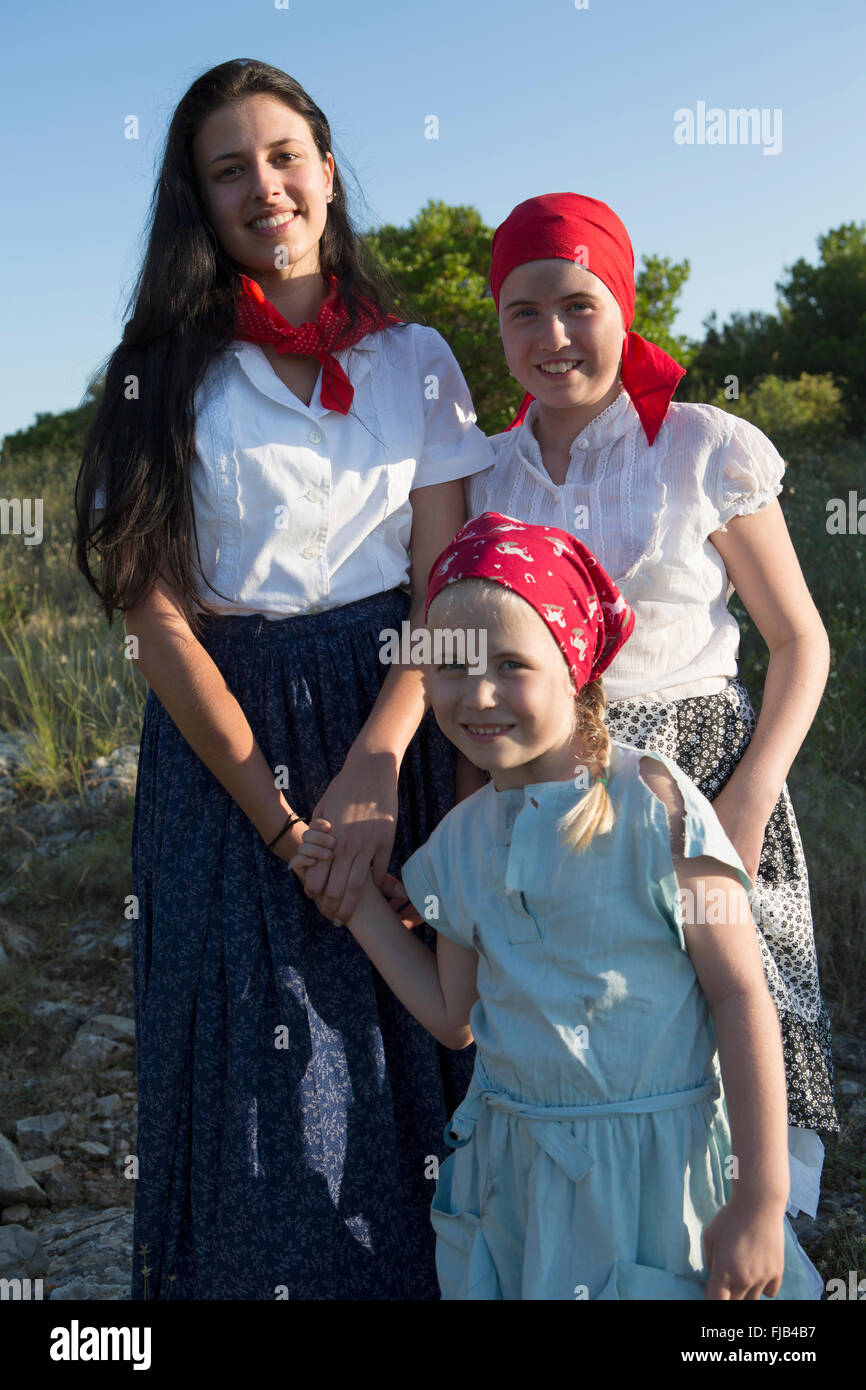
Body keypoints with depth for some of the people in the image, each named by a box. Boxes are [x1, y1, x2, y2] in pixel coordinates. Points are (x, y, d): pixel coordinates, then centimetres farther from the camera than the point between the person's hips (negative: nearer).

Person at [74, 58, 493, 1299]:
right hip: (227, 739, -1)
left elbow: (446, 586, 0)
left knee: (418, 1044, 6)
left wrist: (374, 766, -16)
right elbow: (155, 609, -5)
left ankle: (435, 1259, 26)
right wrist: (281, 818, -12)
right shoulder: (166, 375, 1)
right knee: (264, 1050, 3)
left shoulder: (415, 360, 6)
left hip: (391, 722, 2)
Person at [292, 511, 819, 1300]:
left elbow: (742, 998, -13)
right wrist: (357, 901, 6)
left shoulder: (653, 803, -15)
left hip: (656, 1168, -4)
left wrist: (759, 1201, -13)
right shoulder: (461, 840, 2)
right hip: (514, 1168, 5)